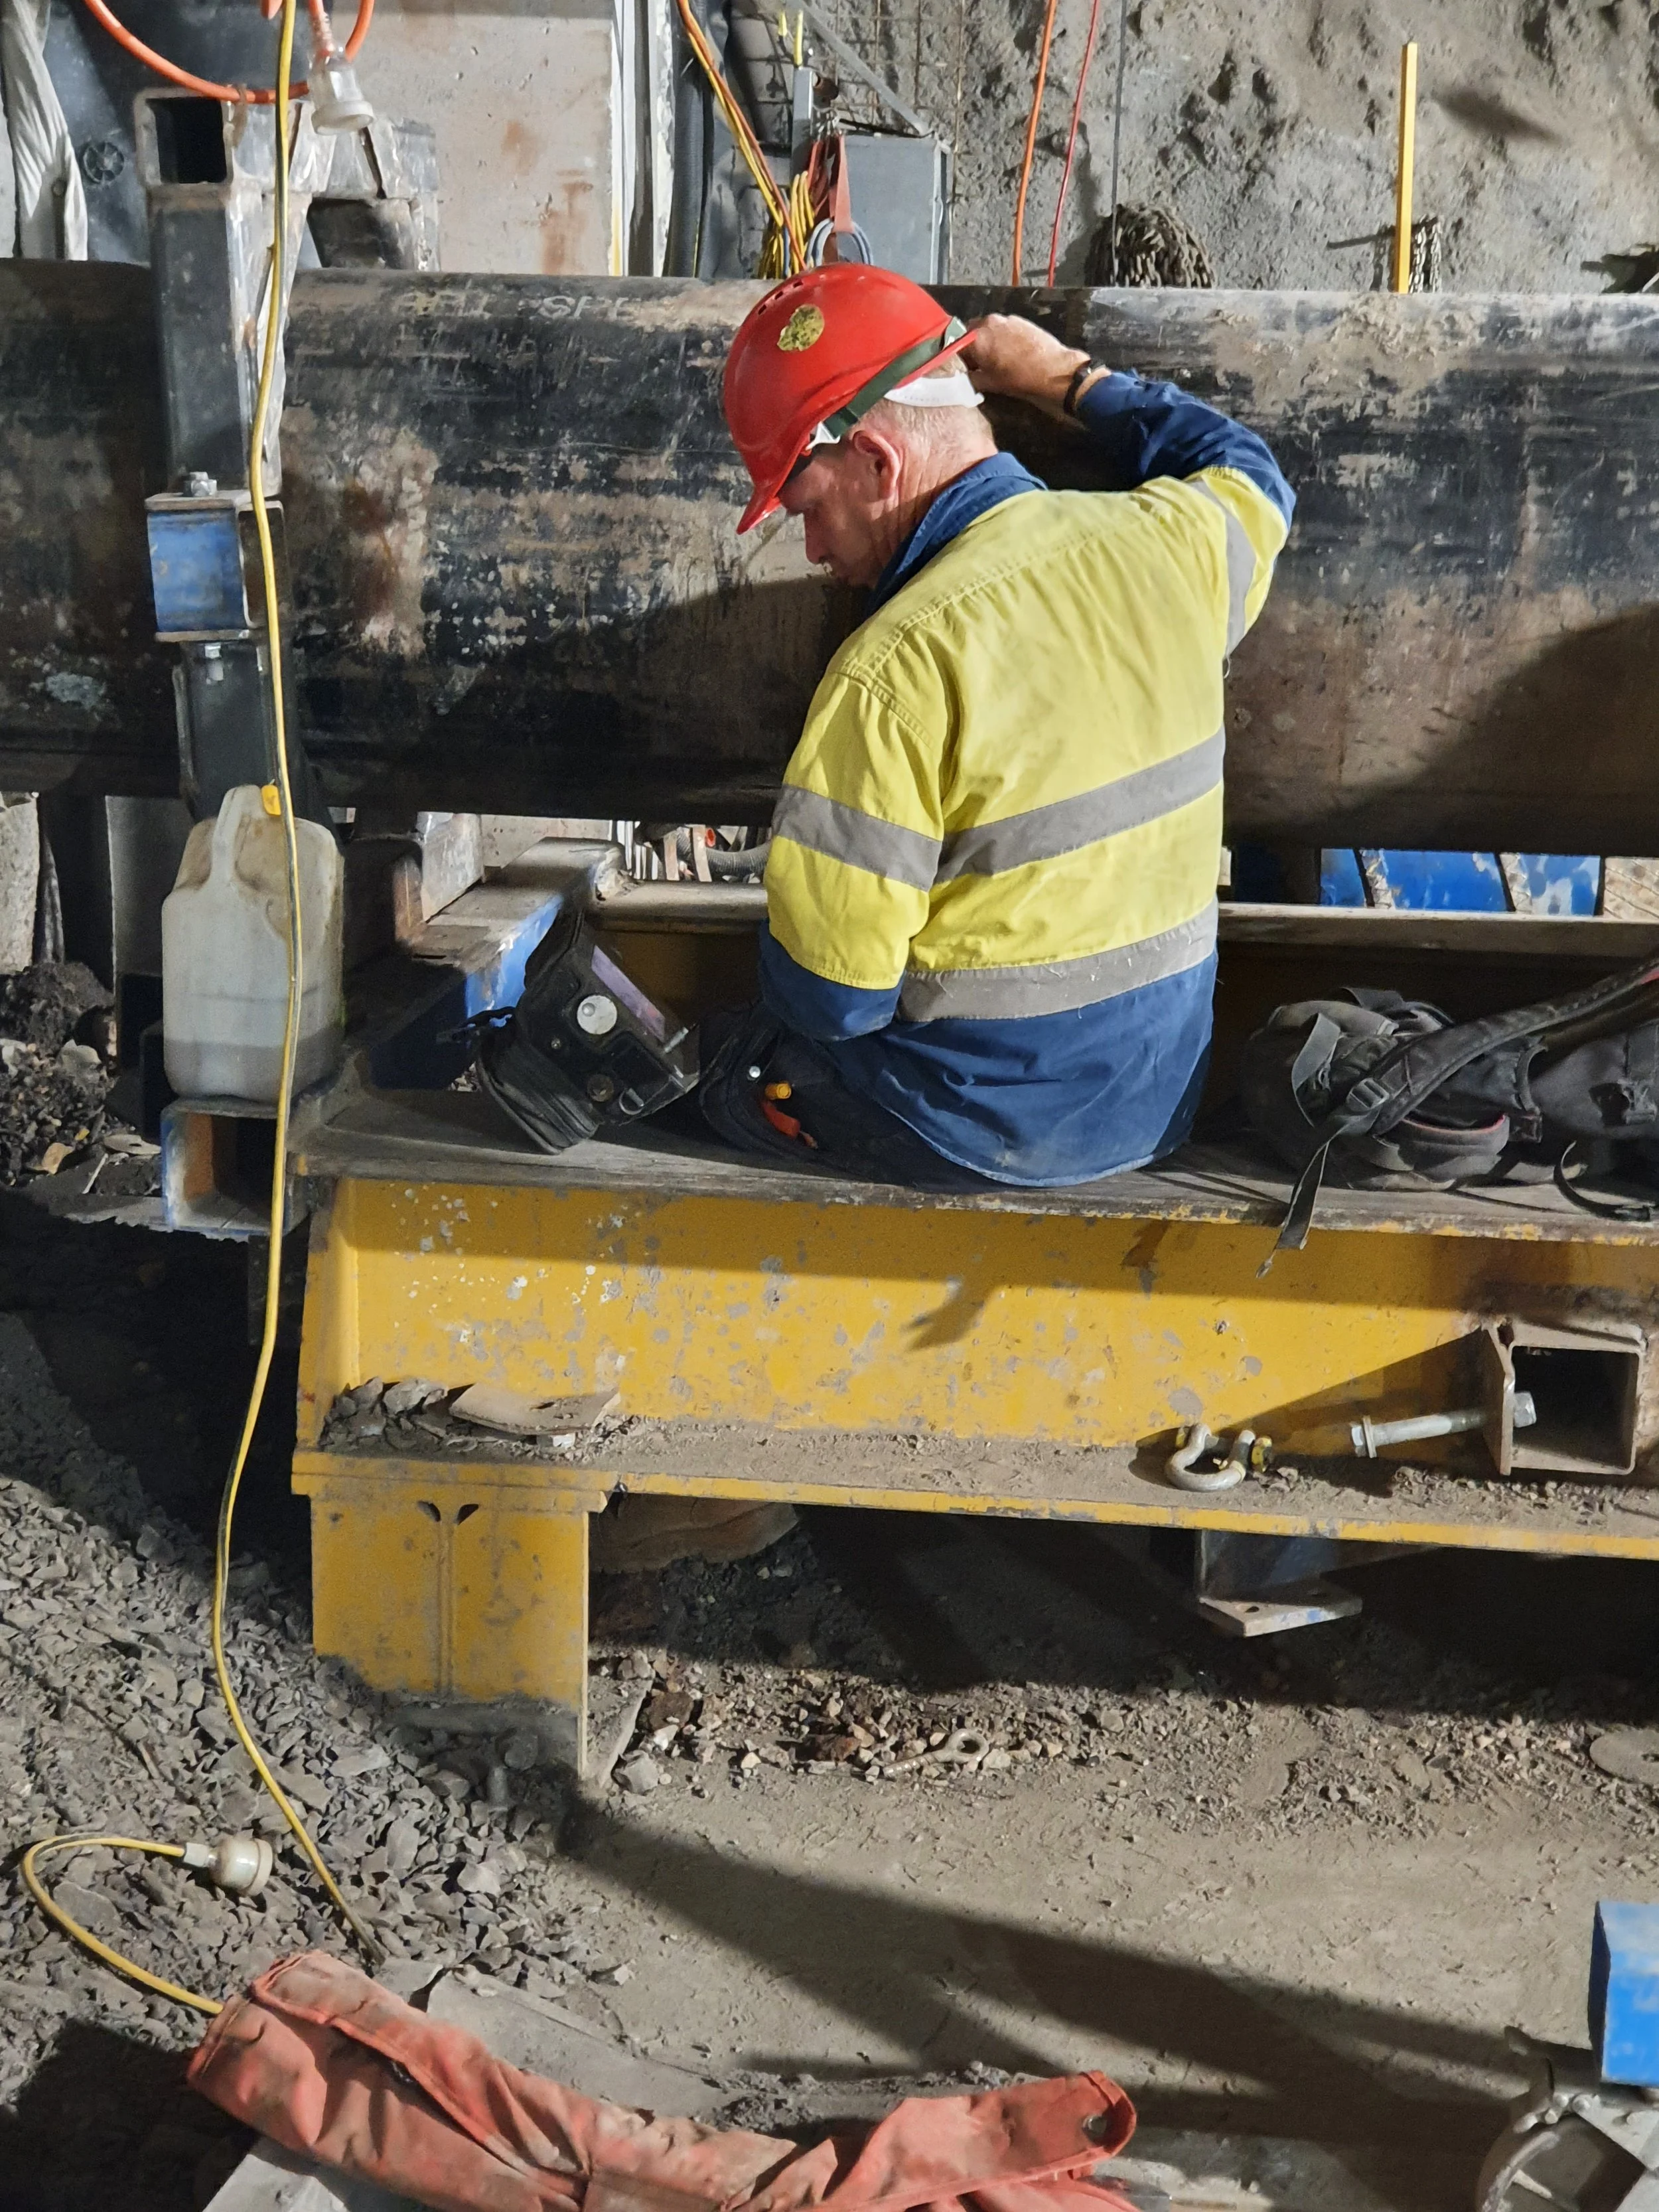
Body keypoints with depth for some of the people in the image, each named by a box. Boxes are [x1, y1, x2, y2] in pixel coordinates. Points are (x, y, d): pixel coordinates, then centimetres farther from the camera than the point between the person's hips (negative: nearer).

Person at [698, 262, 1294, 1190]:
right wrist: (1072, 377, 27)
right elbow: (1250, 477, 23)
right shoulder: (1167, 544, -5)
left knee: (719, 1051, 18)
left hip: (974, 1135, -7)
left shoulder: (893, 676, -25)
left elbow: (827, 997, -21)